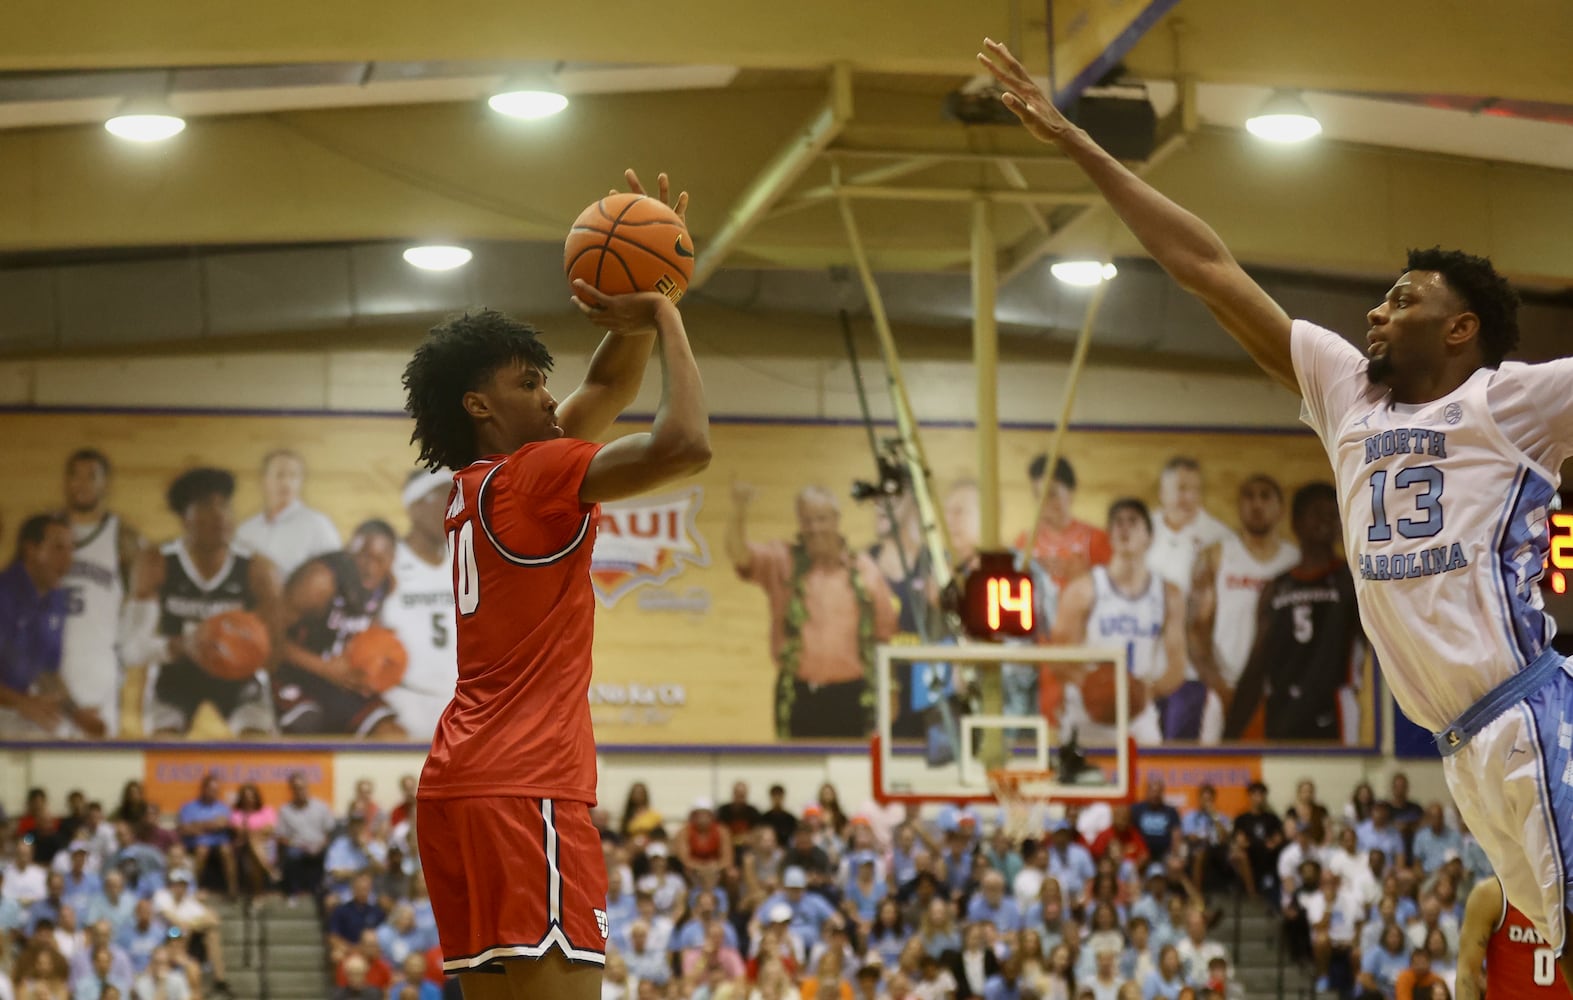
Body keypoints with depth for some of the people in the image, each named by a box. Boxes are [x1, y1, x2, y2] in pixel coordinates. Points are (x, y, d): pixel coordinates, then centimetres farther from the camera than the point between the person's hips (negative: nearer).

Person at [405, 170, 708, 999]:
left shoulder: (477, 486, 19)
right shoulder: (534, 477, -7)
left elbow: (606, 391, 28)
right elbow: (686, 444, -19)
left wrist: (644, 304, 15)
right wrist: (664, 315, -6)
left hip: (461, 783, 10)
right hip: (524, 790, -10)